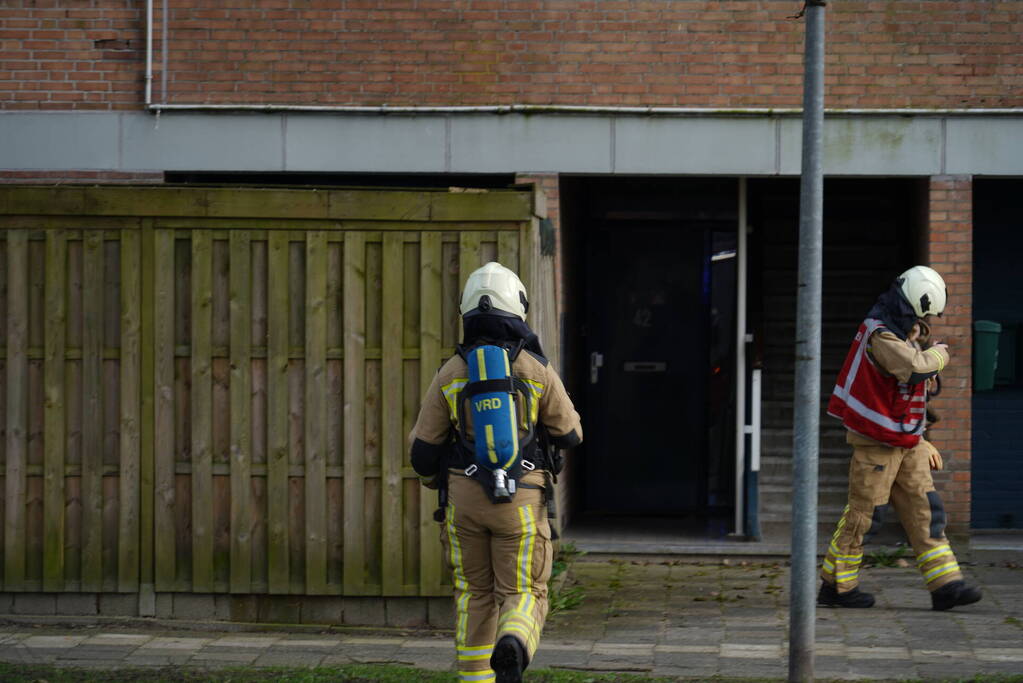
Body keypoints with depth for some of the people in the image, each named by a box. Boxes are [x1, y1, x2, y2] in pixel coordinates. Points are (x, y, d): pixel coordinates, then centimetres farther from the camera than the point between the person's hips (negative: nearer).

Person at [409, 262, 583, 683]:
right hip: (521, 501, -2)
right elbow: (570, 434, 7)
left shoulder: (451, 374, 0)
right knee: (522, 595, 3)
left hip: (465, 498, 2)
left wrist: (434, 479, 26)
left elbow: (423, 449, 4)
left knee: (474, 594, 17)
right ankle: (512, 646, -30)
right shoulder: (538, 371, -3)